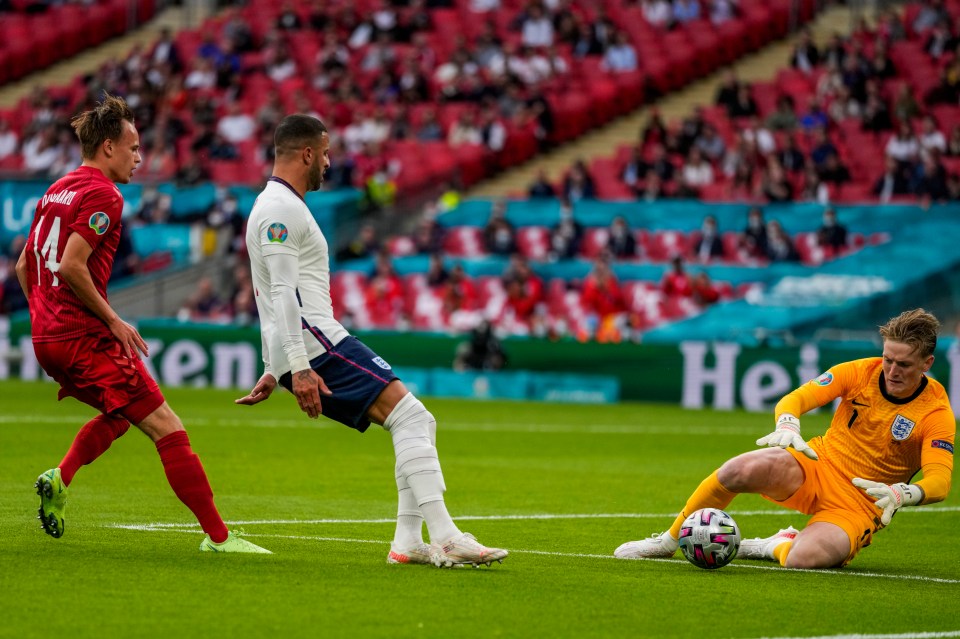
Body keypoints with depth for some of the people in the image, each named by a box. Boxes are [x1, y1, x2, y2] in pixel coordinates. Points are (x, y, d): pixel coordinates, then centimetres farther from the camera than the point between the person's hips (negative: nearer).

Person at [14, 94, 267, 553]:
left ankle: (60, 477, 11)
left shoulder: (57, 192, 16)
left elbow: (24, 266, 21)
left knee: (120, 412, 30)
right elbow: (72, 266, -22)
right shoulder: (103, 196, -11)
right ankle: (217, 536, -11)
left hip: (46, 339, 9)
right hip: (86, 338, -9)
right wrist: (112, 320, -14)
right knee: (166, 427, -8)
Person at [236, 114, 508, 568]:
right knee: (410, 416, -17)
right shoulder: (281, 209, -8)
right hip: (313, 344, -10)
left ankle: (409, 542, 3)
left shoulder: (277, 206, 26)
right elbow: (282, 293, -18)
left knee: (419, 425, 8)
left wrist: (274, 372, 31)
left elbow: (274, 296, 30)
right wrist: (299, 368, -24)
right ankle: (445, 538, -25)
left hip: (295, 355, 10)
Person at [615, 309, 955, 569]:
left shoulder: (936, 414, -14)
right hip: (819, 463, 3)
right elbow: (794, 400, -10)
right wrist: (787, 426, -33)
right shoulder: (860, 372, -5)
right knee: (739, 471, -30)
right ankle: (669, 540, -6)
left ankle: (777, 546, 4)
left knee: (803, 558, -35)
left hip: (860, 504, -3)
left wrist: (902, 494, -44)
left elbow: (939, 482, -23)